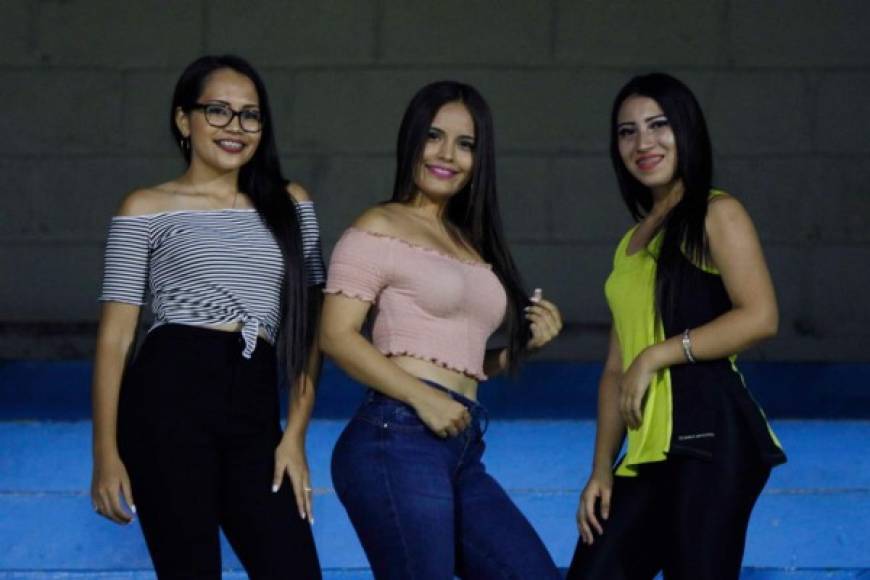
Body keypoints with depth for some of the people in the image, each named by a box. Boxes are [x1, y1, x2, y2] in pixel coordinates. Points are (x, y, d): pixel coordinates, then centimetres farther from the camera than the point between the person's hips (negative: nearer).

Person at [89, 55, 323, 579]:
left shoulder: (291, 204, 16)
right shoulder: (147, 210, 6)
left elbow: (309, 326, 13)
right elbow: (115, 334, 3)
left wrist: (295, 435, 3)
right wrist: (106, 452, -5)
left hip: (254, 412, 4)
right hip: (170, 397, -3)